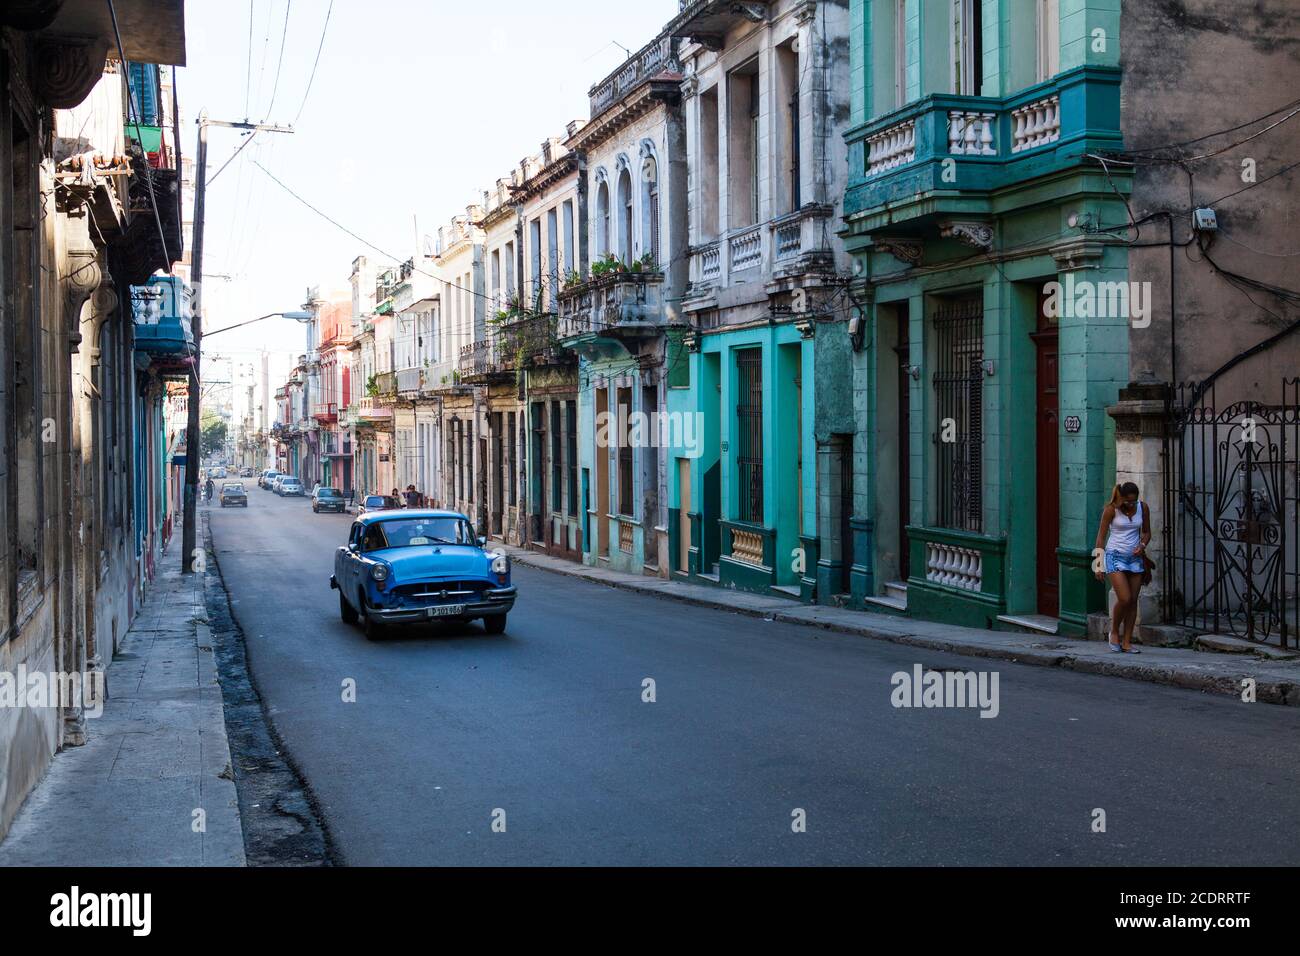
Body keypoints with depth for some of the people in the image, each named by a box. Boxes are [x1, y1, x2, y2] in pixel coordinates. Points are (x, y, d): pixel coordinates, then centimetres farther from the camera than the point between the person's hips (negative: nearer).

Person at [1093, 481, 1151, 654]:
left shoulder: (1142, 507, 1)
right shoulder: (1111, 509, -10)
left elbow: (1146, 532, 14)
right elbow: (1101, 536, -6)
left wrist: (1142, 545, -8)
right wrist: (1099, 565, -9)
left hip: (1135, 557, 4)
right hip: (1115, 555, -4)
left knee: (1133, 601, 1)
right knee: (1124, 599, -14)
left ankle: (1126, 642, 7)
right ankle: (1114, 632, 11)